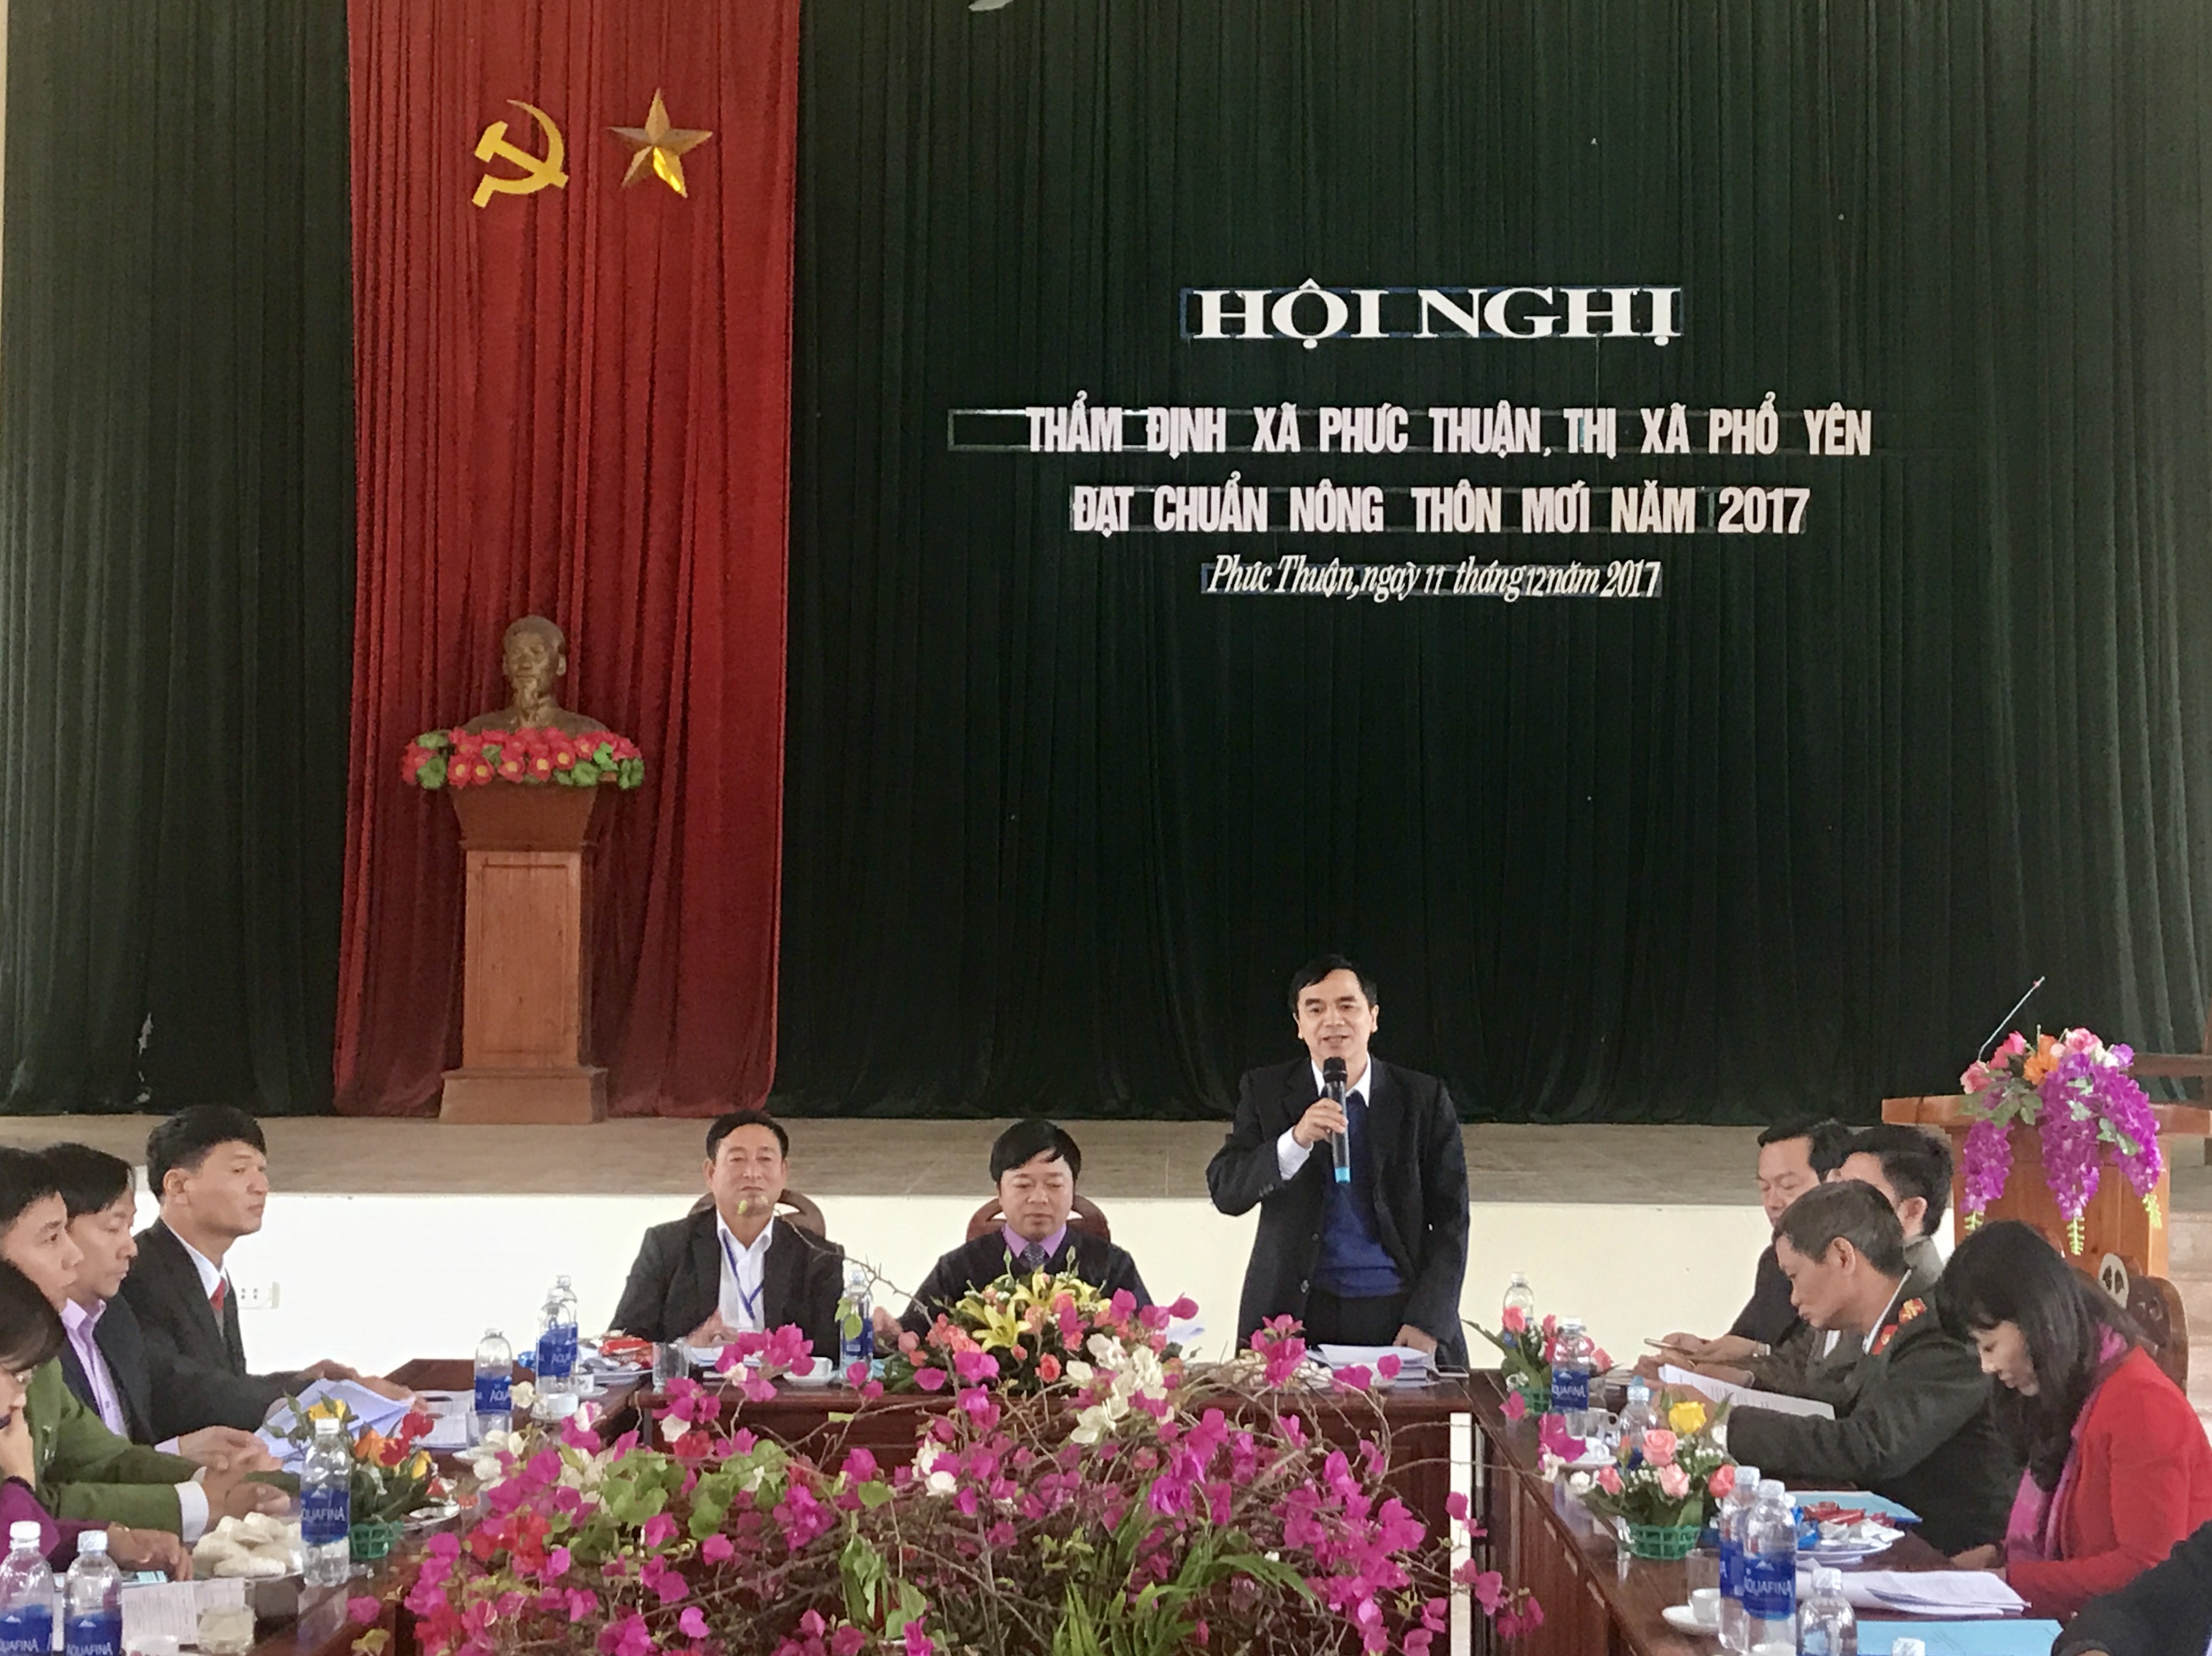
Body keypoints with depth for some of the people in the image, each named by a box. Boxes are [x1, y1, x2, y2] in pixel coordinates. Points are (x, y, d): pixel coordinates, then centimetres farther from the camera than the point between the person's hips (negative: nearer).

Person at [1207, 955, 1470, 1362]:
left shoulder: (1424, 1099, 5)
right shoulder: (1265, 1091, 6)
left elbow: (1450, 1220, 5)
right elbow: (1225, 1192, -3)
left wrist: (1427, 1322, -6)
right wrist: (1296, 1140, -19)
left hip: (1398, 1313, 0)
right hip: (1295, 1313, 0)